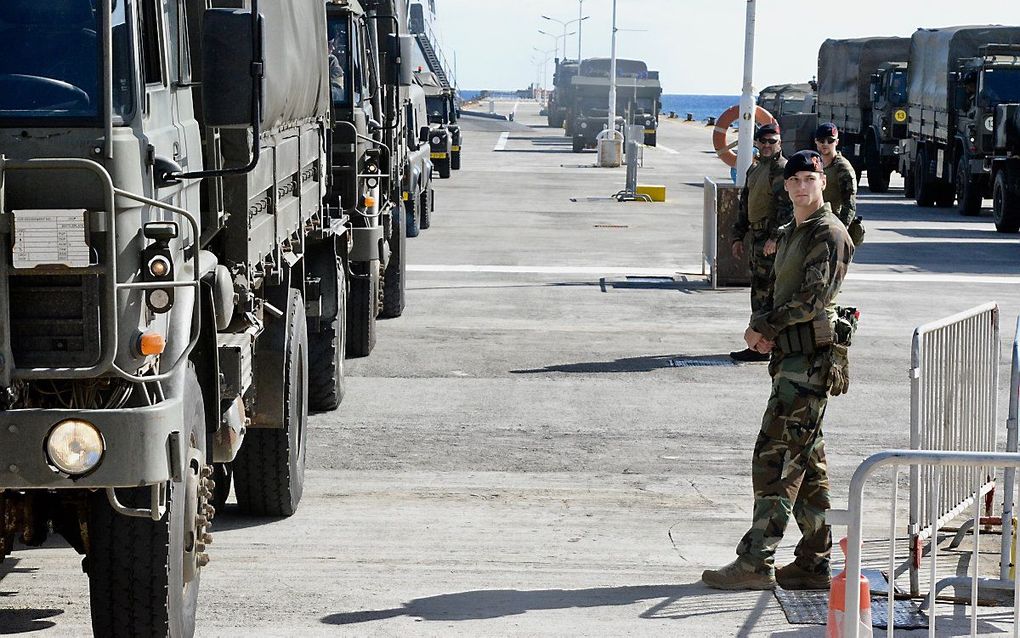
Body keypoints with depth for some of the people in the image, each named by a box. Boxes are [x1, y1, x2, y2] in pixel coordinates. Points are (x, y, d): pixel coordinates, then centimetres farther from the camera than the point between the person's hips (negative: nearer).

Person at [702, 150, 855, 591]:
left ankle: (756, 561, -12)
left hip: (810, 362, -10)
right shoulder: (792, 234, 20)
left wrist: (765, 327, -10)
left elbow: (813, 298, -18)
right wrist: (762, 326, 0)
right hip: (791, 358, 10)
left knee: (776, 456, -12)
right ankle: (813, 564, 15)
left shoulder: (828, 233, -10)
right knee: (805, 460, 11)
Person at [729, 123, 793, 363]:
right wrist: (738, 236, 19)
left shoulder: (782, 169, -11)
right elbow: (745, 204, 23)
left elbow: (788, 207, -19)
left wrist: (775, 237, -25)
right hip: (758, 236, 9)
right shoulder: (755, 169, 18)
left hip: (772, 238, -9)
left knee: (762, 290, -9)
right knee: (761, 289, 14)